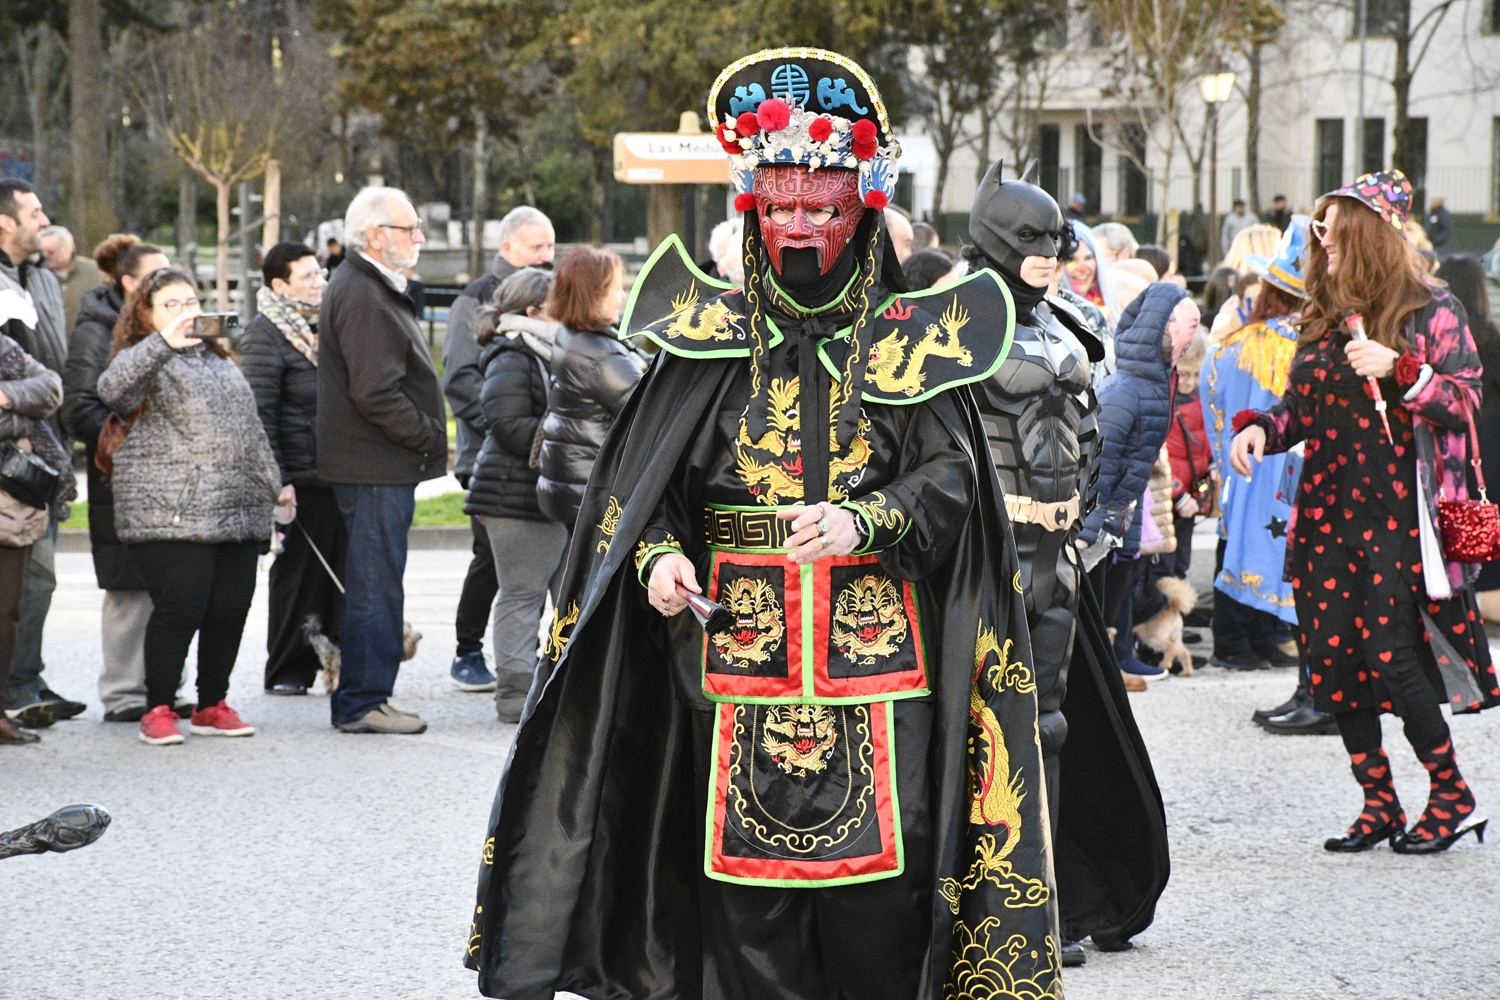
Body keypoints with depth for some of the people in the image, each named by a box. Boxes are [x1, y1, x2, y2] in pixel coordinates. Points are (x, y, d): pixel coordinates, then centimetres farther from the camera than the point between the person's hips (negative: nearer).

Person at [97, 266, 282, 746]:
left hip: (237, 512, 7)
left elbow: (250, 431, 28)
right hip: (170, 517, -7)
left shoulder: (220, 361, 23)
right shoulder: (146, 361, -1)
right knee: (179, 610, -12)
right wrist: (164, 342, -34)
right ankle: (158, 711, -1)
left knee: (230, 611, 5)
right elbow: (113, 389, -25)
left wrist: (273, 486, 24)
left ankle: (212, 706, 18)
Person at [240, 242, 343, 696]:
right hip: (301, 482, -7)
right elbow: (260, 414, -14)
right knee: (298, 575, 0)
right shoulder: (264, 336, -8)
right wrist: (276, 481, -19)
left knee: (344, 575, 8)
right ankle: (287, 672, 8)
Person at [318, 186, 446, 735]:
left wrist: (426, 437, 15)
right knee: (374, 587, -6)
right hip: (376, 468, -11)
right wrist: (430, 437, -15)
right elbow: (376, 394, -24)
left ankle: (360, 699, 22)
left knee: (373, 586, 15)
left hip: (382, 465, 11)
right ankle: (363, 703, -2)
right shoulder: (363, 299, -18)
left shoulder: (370, 288, 18)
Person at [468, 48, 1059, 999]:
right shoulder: (712, 335, 9)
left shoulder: (911, 339, 5)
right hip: (740, 660, 1)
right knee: (746, 888, -2)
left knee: (878, 880, -6)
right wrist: (659, 556, -10)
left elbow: (950, 480, -2)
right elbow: (642, 484, 9)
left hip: (877, 667, -1)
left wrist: (861, 523, -19)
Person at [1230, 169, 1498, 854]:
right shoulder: (1323, 319, 15)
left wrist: (1400, 369, -20)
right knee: (1334, 658, 2)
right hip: (1328, 509, 6)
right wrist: (1260, 427, -1)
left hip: (1398, 511, -6)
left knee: (1390, 654, -12)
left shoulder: (1430, 312, -2)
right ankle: (1379, 805, 12)